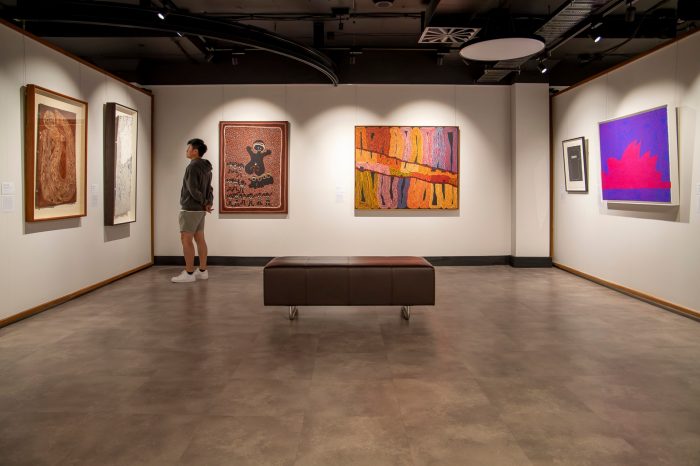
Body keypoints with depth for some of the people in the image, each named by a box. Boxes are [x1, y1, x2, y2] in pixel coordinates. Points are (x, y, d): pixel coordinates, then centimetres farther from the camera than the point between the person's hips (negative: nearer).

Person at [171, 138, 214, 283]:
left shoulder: (192, 167, -16)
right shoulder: (206, 168, 14)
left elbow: (193, 189, -19)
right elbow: (209, 189, 12)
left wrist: (204, 203, -5)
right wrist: (209, 203, -4)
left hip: (190, 209, -9)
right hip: (199, 209, 9)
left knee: (186, 239, -5)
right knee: (199, 239, 10)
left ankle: (188, 273, -4)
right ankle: (202, 271, 13)